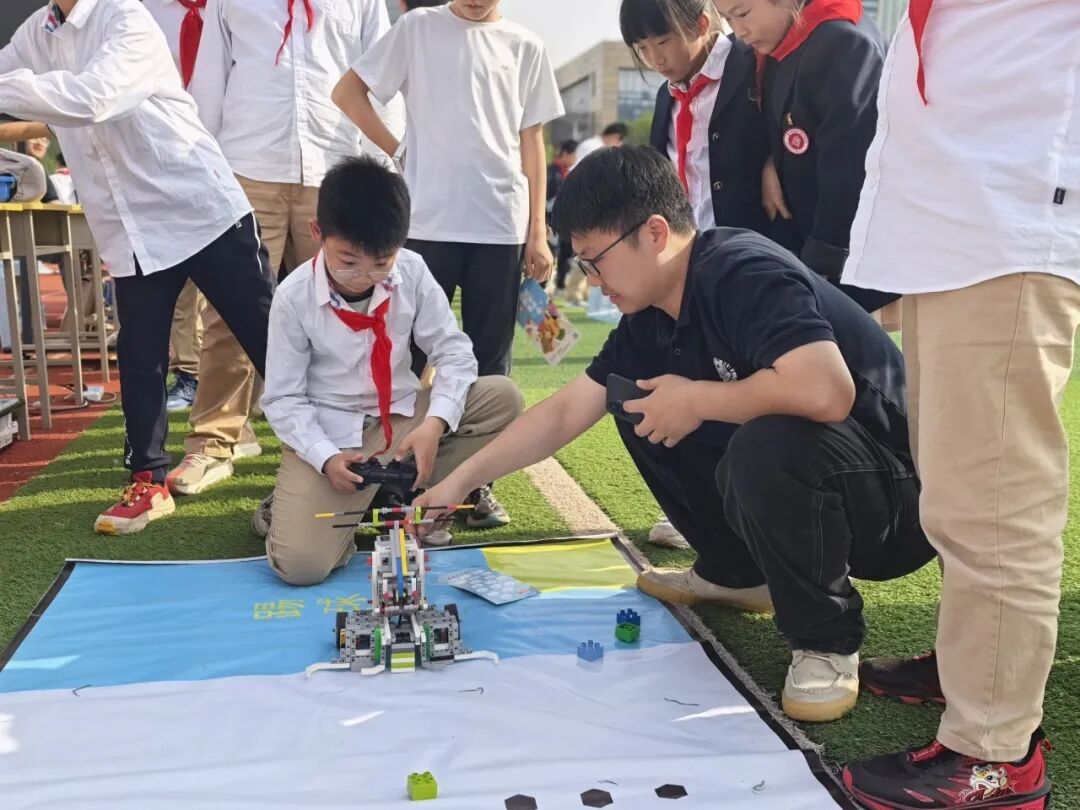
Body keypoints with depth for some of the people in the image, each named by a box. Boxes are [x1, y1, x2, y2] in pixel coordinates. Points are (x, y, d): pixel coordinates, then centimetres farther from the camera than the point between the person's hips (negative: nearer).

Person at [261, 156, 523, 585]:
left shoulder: (412, 272, -9)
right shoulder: (293, 297, -15)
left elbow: (454, 351, -7)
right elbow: (283, 399, -9)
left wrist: (436, 422, -24)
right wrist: (326, 457, -25)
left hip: (403, 417, 4)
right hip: (329, 434, -4)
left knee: (502, 397, -19)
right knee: (301, 564, -26)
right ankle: (292, 503, 12)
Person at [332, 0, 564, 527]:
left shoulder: (525, 47, 12)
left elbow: (532, 143, 12)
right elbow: (347, 92, 9)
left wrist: (538, 231, 7)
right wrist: (398, 150, 1)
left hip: (501, 225, 2)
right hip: (427, 222, -1)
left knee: (489, 362, 5)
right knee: (406, 352, 3)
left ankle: (479, 480, 14)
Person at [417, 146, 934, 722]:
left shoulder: (744, 274, -24)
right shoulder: (651, 319, 2)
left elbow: (825, 391, -39)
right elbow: (566, 411, 9)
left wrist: (695, 400, -24)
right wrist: (460, 480, 6)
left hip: (896, 494, -8)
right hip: (783, 474, 9)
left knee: (767, 446, -38)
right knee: (642, 407, 6)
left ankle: (827, 641, -11)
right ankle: (734, 573, 20)